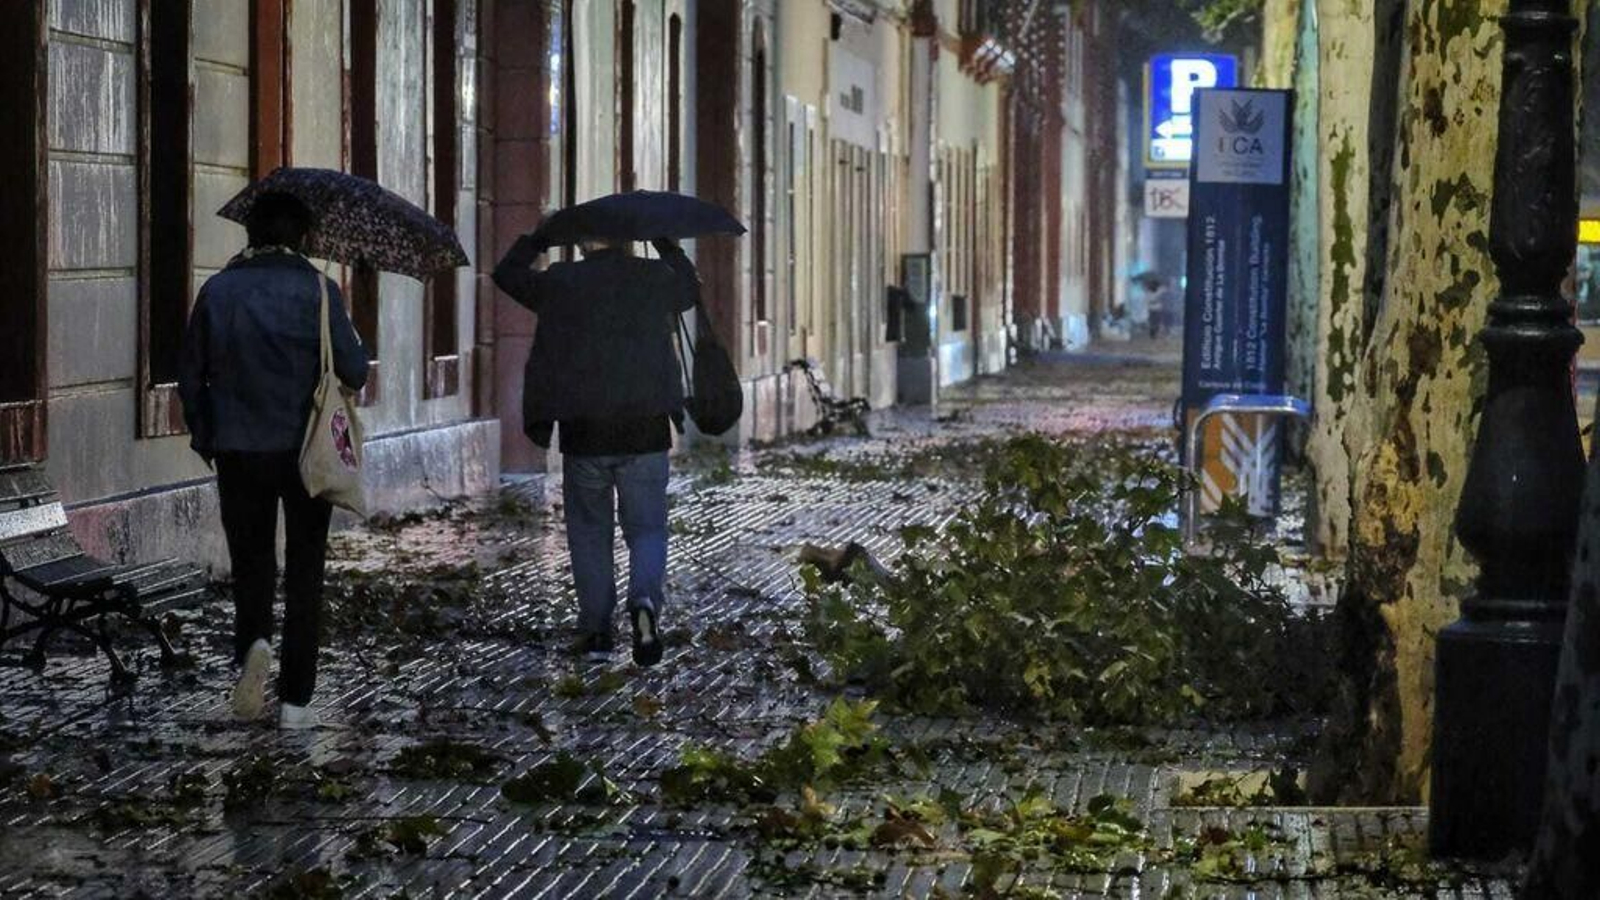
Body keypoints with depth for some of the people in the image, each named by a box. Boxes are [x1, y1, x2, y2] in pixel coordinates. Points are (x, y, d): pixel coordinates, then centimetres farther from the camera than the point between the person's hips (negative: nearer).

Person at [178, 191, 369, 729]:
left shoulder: (217, 291, -2)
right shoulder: (317, 291, -8)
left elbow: (191, 378, 3)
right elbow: (355, 372, -8)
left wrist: (204, 436, 18)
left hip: (238, 453, 1)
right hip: (305, 449, -1)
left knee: (251, 559, 16)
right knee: (303, 573, 8)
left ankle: (253, 644, -14)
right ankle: (296, 700, 7)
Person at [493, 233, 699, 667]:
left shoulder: (561, 282, -2)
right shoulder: (655, 277, 2)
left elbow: (507, 274, 15)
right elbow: (690, 288, 25)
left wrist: (540, 237, 24)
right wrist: (665, 245, 31)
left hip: (583, 434, 0)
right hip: (645, 432, 0)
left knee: (590, 533, 12)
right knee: (646, 528, 8)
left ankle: (596, 631, 9)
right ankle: (645, 601, -19)